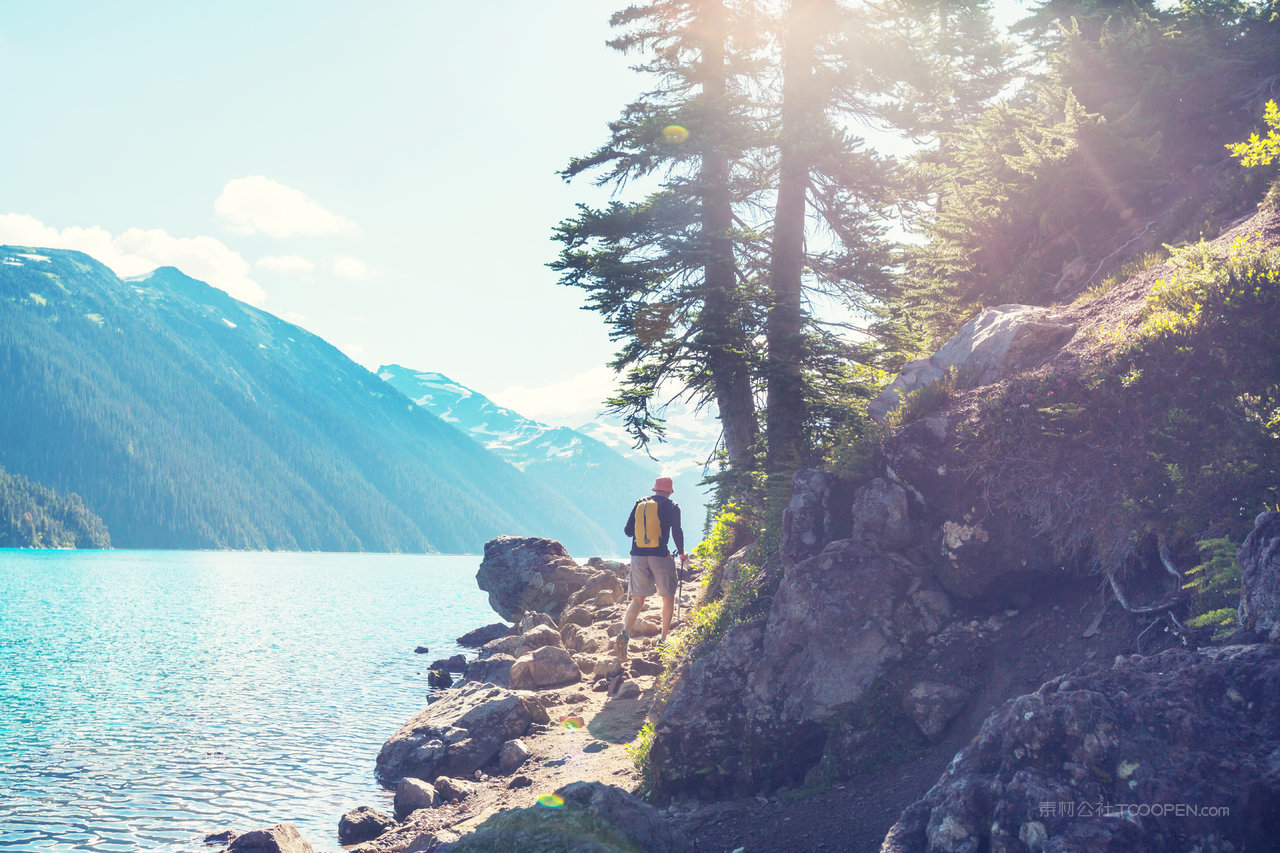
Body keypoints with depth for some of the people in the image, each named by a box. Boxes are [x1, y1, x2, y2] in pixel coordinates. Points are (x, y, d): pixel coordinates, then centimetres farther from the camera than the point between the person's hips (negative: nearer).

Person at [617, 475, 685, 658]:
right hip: (660, 556, -3)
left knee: (637, 600, 7)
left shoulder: (639, 503, 11)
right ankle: (663, 639, 11)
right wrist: (681, 553, 7)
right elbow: (677, 531, -8)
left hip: (638, 555, 3)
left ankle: (625, 633, -15)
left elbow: (628, 530, 10)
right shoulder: (671, 506, 0)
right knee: (668, 598, 13)